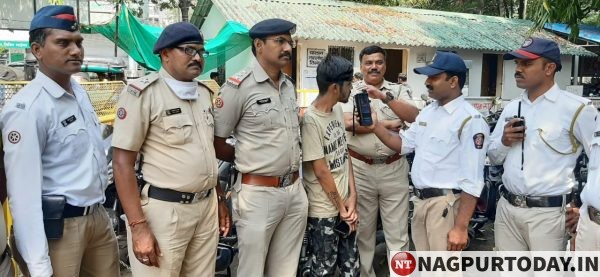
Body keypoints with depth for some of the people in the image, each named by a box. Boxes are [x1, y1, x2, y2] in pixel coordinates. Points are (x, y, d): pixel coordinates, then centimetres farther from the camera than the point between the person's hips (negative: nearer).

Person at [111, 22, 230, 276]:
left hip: (207, 207, 7)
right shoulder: (142, 93, -10)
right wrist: (138, 226, -18)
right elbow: (122, 162, -13)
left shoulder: (204, 93, 12)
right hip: (164, 210, -6)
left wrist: (219, 198, 18)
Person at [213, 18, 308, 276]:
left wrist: (292, 168, 10)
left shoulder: (289, 85, 11)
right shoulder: (238, 86, -11)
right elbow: (215, 143, -9)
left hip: (295, 191, 7)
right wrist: (248, 161, 3)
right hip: (259, 194, -6)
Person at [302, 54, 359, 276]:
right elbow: (321, 171, -16)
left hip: (345, 204, 7)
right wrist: (340, 206, -8)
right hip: (323, 212, -7)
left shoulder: (338, 110, 6)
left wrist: (352, 197, 0)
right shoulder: (310, 119, -19)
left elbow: (345, 155, 8)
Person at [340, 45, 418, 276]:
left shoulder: (396, 91, 8)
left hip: (394, 169, 1)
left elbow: (413, 116, -8)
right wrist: (387, 124, -9)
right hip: (360, 169, 0)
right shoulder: (351, 91, 2)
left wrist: (385, 96, -18)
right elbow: (348, 123, -14)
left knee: (398, 233, 5)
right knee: (363, 230, 12)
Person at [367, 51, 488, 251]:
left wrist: (460, 227, -20)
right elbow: (403, 144, 18)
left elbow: (472, 180, -19)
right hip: (420, 200, 8)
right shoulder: (427, 112, 11)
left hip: (446, 204, -8)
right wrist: (375, 126, 3)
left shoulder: (470, 120, -16)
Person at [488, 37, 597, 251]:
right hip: (507, 208, 6)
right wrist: (504, 142, -6)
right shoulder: (511, 108, 9)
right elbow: (493, 157, 15)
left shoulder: (576, 108, -9)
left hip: (548, 213, -5)